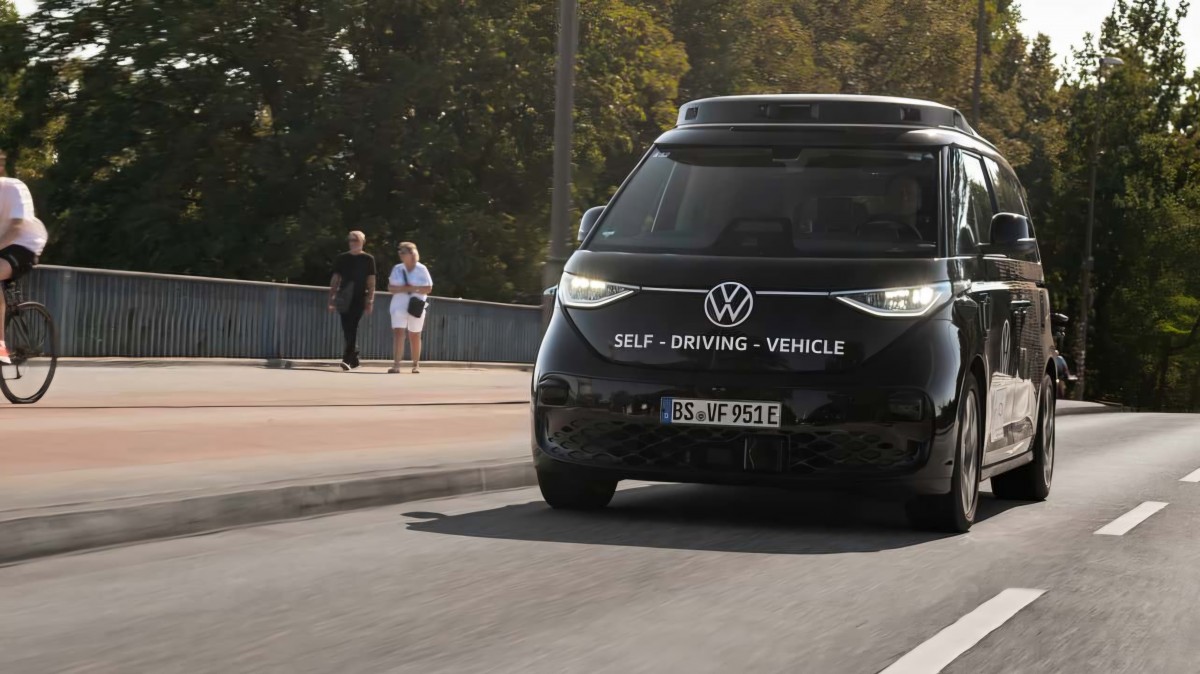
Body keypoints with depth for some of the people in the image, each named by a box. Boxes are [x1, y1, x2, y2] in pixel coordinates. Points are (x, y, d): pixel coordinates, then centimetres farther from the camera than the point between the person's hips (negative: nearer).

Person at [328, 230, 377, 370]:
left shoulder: (368, 259, 3)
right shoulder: (341, 258, 10)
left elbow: (371, 282, 1)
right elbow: (335, 280, 11)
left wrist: (370, 301, -6)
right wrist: (332, 298, 4)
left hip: (359, 298, -3)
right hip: (344, 300, 3)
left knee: (352, 329, -14)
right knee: (347, 330, 4)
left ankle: (347, 359, -19)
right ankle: (354, 360, 17)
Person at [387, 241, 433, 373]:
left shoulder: (421, 269, -2)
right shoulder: (397, 269, 6)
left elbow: (428, 288, -4)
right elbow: (391, 287, 3)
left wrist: (413, 288, -17)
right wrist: (404, 288, -15)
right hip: (399, 305, 1)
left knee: (415, 336, 8)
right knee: (398, 333, -13)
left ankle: (416, 365, 21)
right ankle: (396, 364, -20)